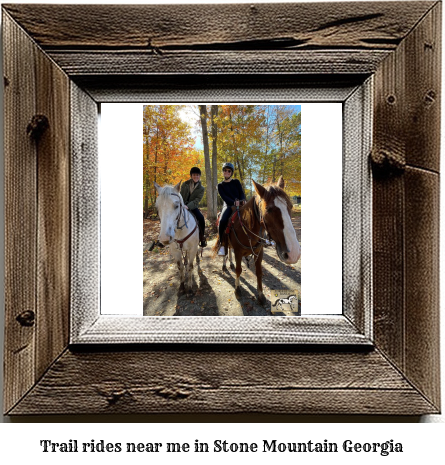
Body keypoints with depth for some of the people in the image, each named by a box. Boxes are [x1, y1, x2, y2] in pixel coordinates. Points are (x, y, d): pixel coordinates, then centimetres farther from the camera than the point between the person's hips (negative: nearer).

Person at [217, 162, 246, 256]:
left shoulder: (236, 182, 15)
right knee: (222, 220, -32)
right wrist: (234, 202, -22)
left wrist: (243, 200, -19)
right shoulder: (220, 185, 11)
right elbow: (224, 197, -4)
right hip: (228, 205, -2)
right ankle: (222, 244, -22)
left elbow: (242, 193, 5)